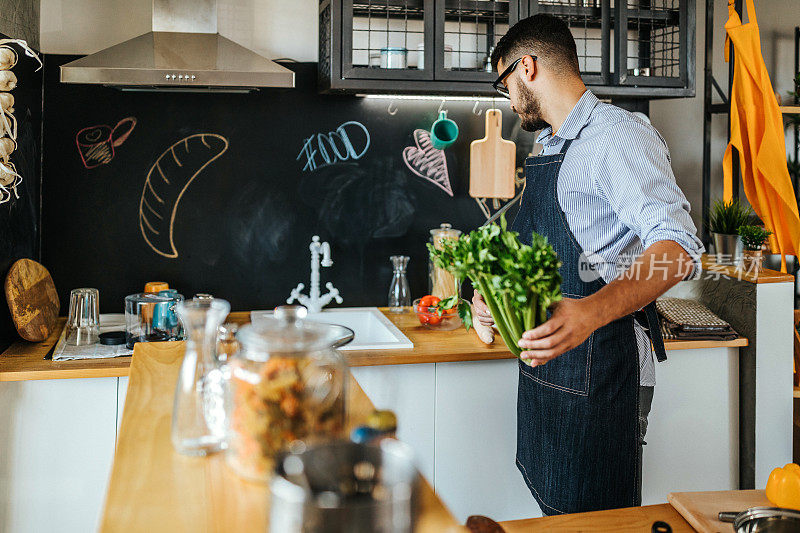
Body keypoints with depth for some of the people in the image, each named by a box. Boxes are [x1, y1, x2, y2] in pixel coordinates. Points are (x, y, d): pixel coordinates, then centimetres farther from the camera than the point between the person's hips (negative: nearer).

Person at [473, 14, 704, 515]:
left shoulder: (618, 135, -13)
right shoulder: (550, 149, 18)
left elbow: (678, 246, -24)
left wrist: (591, 311, -38)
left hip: (600, 360, -9)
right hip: (546, 361, 9)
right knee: (556, 510, 17)